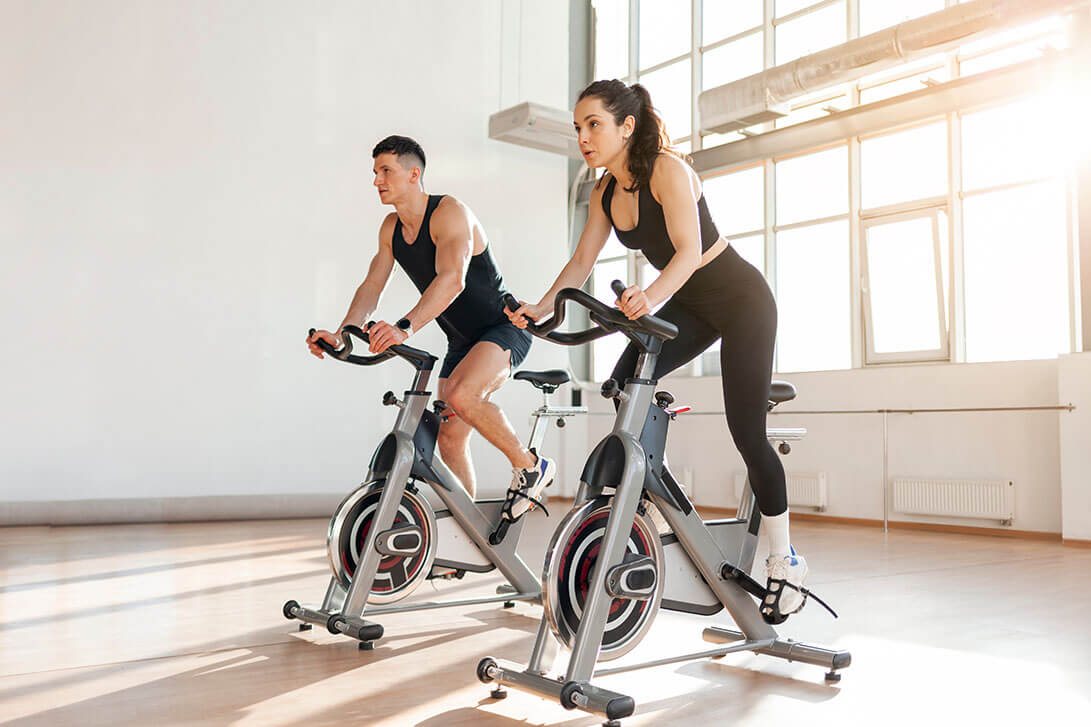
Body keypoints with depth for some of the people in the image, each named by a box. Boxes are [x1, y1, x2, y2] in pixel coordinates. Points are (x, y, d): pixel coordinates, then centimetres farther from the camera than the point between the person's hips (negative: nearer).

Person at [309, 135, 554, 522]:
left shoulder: (450, 213, -21)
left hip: (503, 328, -8)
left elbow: (452, 279, -37)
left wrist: (404, 327, -50)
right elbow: (371, 287, 1)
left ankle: (530, 465, -11)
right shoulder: (391, 227, 4)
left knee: (461, 394, -33)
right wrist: (340, 335, -16)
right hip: (462, 340, 8)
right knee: (450, 436, 3)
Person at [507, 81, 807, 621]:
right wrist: (540, 309, -15)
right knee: (625, 382, -16)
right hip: (689, 305, 7)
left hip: (740, 300, -7)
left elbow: (689, 249, -34)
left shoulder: (667, 170, -23)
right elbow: (582, 261, -1)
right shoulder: (605, 191, -1)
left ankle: (785, 561, 6)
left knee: (746, 431, -7)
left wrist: (652, 296, -52)